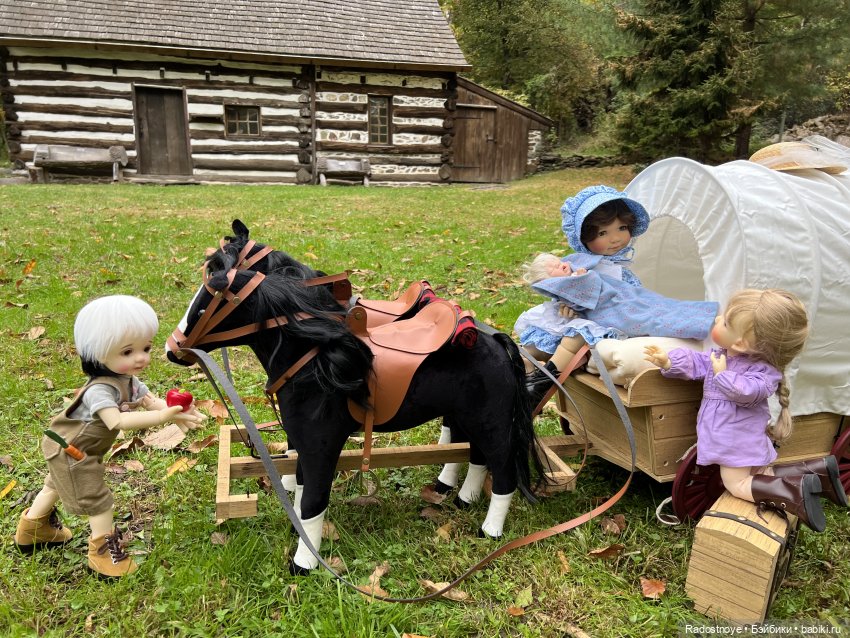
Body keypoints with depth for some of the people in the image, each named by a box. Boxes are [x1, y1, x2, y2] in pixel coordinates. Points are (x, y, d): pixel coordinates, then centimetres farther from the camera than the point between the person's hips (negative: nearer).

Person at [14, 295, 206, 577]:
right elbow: (117, 421, -52)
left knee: (57, 485, 29)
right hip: (71, 451, -10)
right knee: (97, 499, -3)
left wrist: (177, 413, -38)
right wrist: (165, 416, -61)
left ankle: (31, 529, 53)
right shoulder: (100, 389, -39)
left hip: (69, 449, 10)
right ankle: (103, 551, 13)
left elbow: (152, 401, -16)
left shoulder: (129, 379, -9)